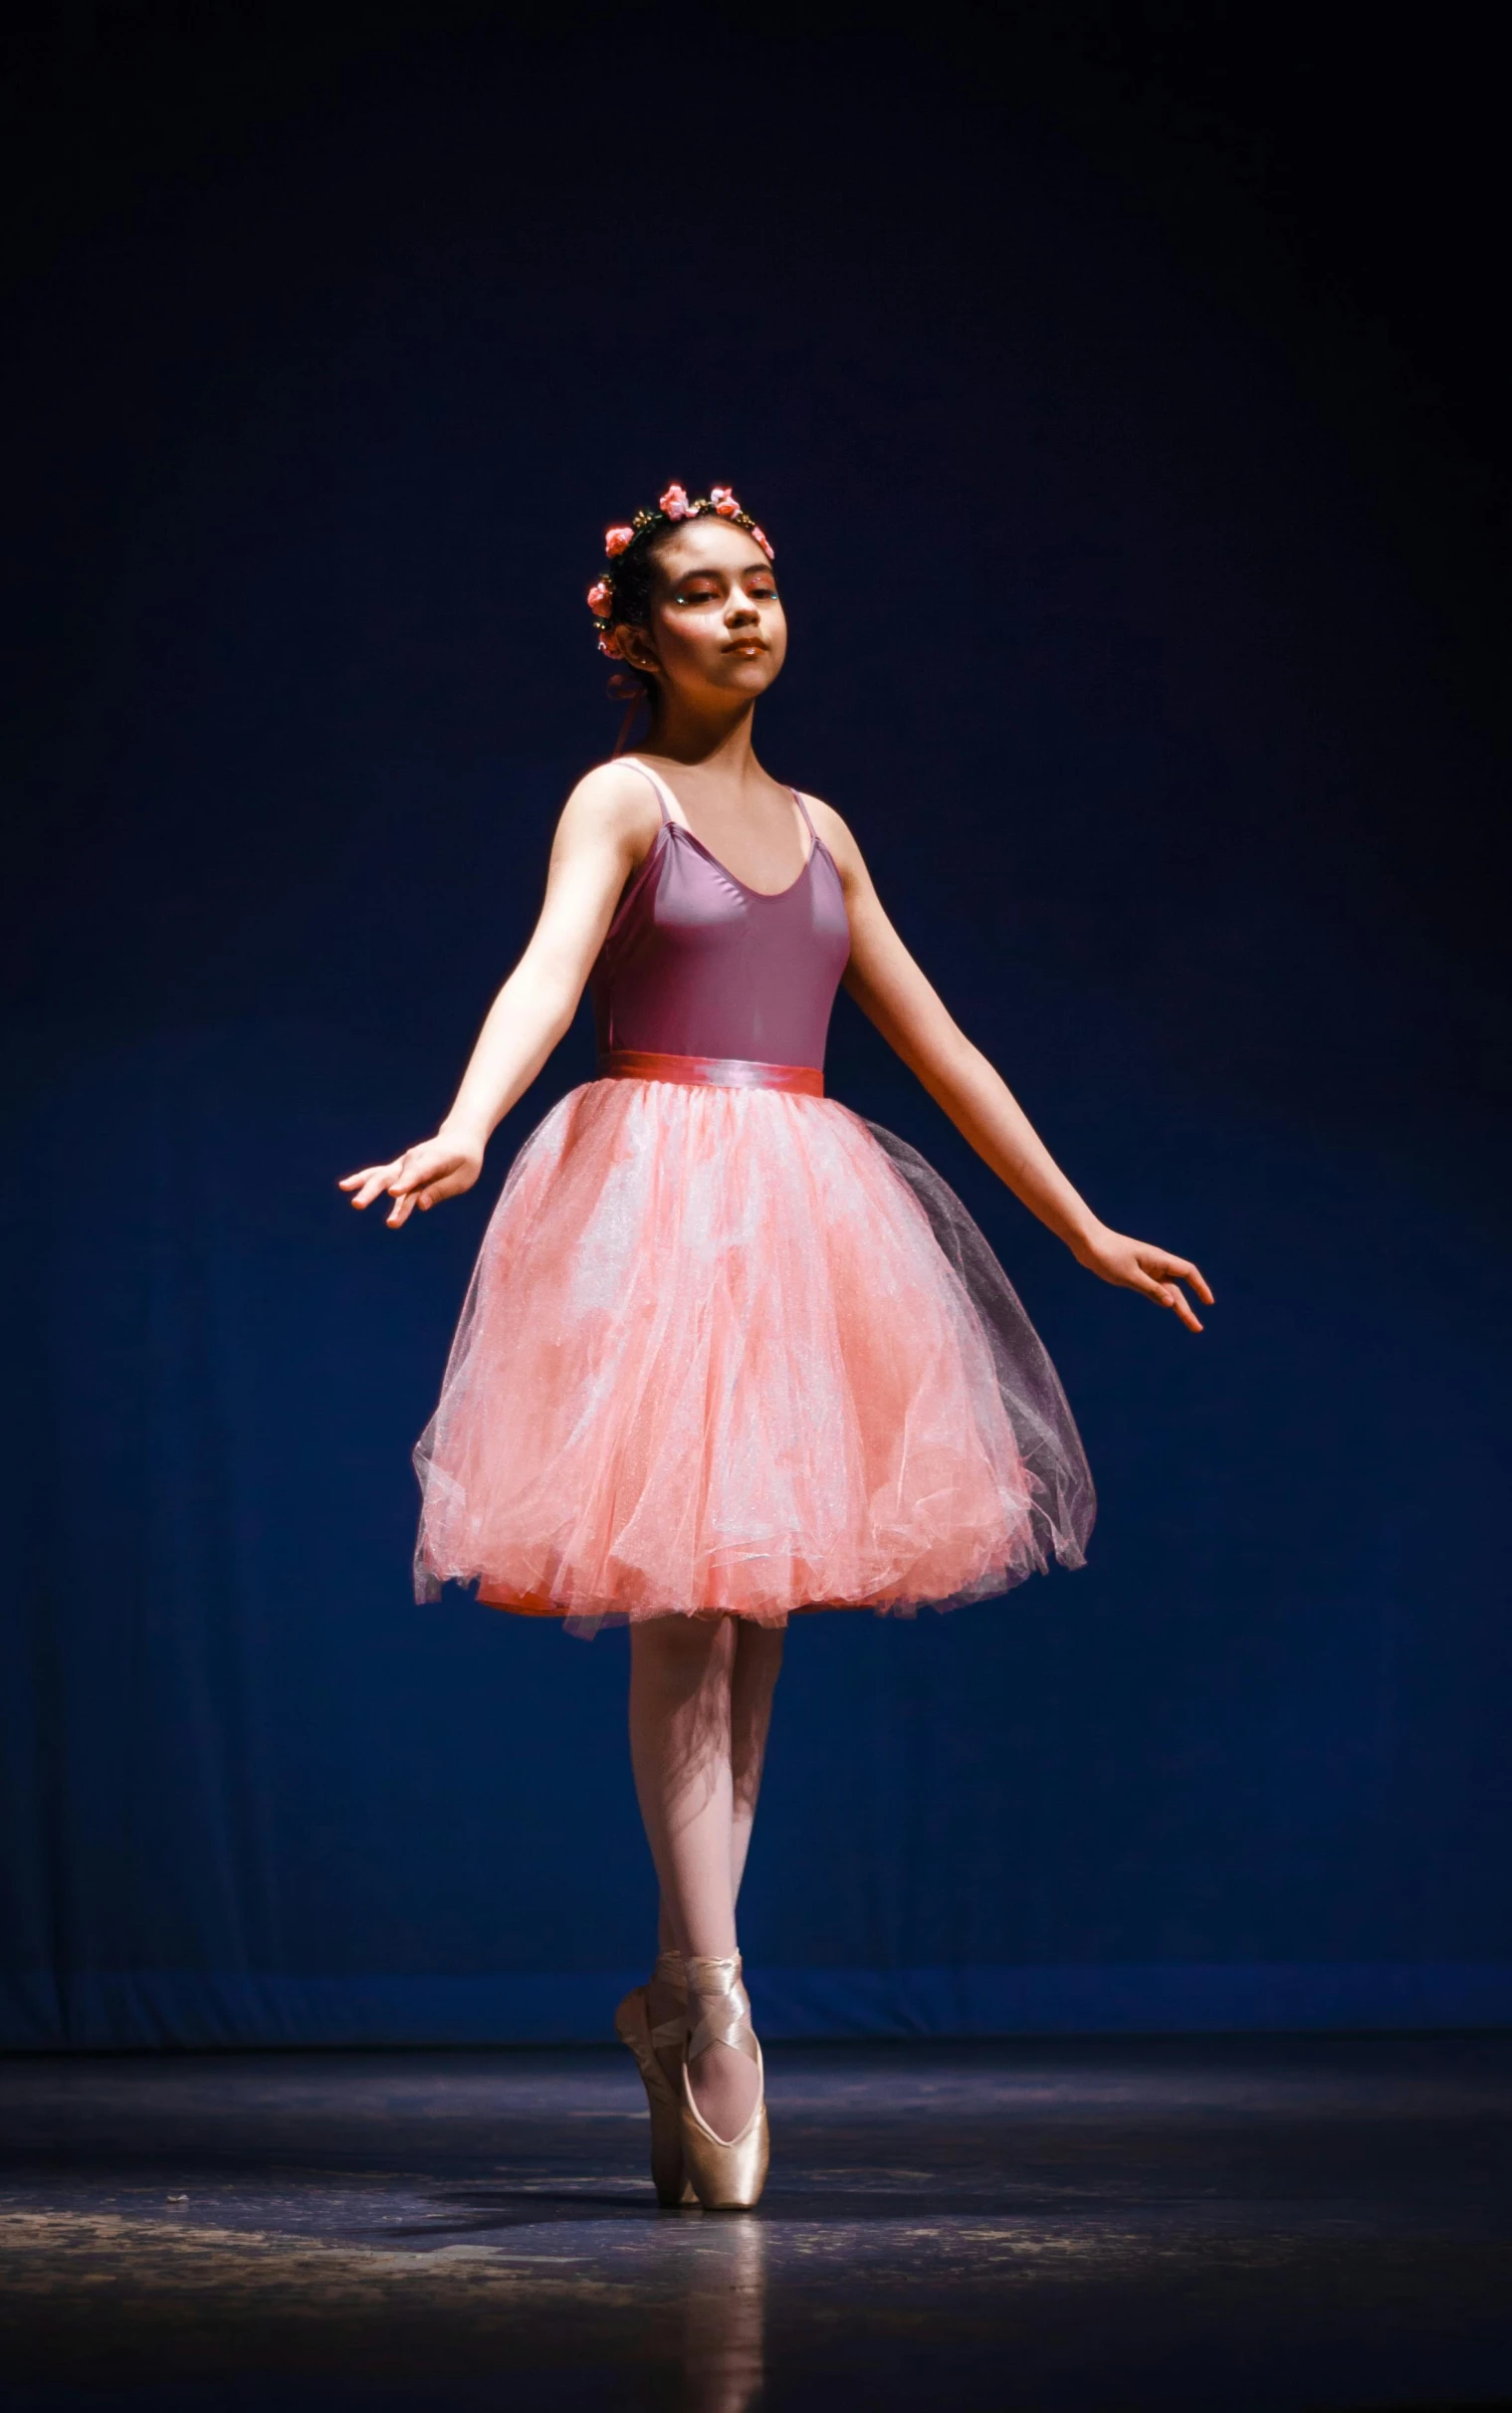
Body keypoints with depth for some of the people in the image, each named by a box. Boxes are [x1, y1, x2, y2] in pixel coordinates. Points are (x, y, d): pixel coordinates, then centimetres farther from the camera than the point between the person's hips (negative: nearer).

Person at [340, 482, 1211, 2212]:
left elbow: (939, 1047, 23)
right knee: (683, 1609, -11)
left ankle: (684, 1994, 11)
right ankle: (710, 2006, -11)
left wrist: (1085, 1231, 25)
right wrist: (461, 1133, -38)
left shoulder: (817, 831, 18)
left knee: (757, 1613, 4)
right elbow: (546, 976, -18)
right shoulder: (622, 799, 1)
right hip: (659, 1207, -6)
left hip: (802, 1222, 6)